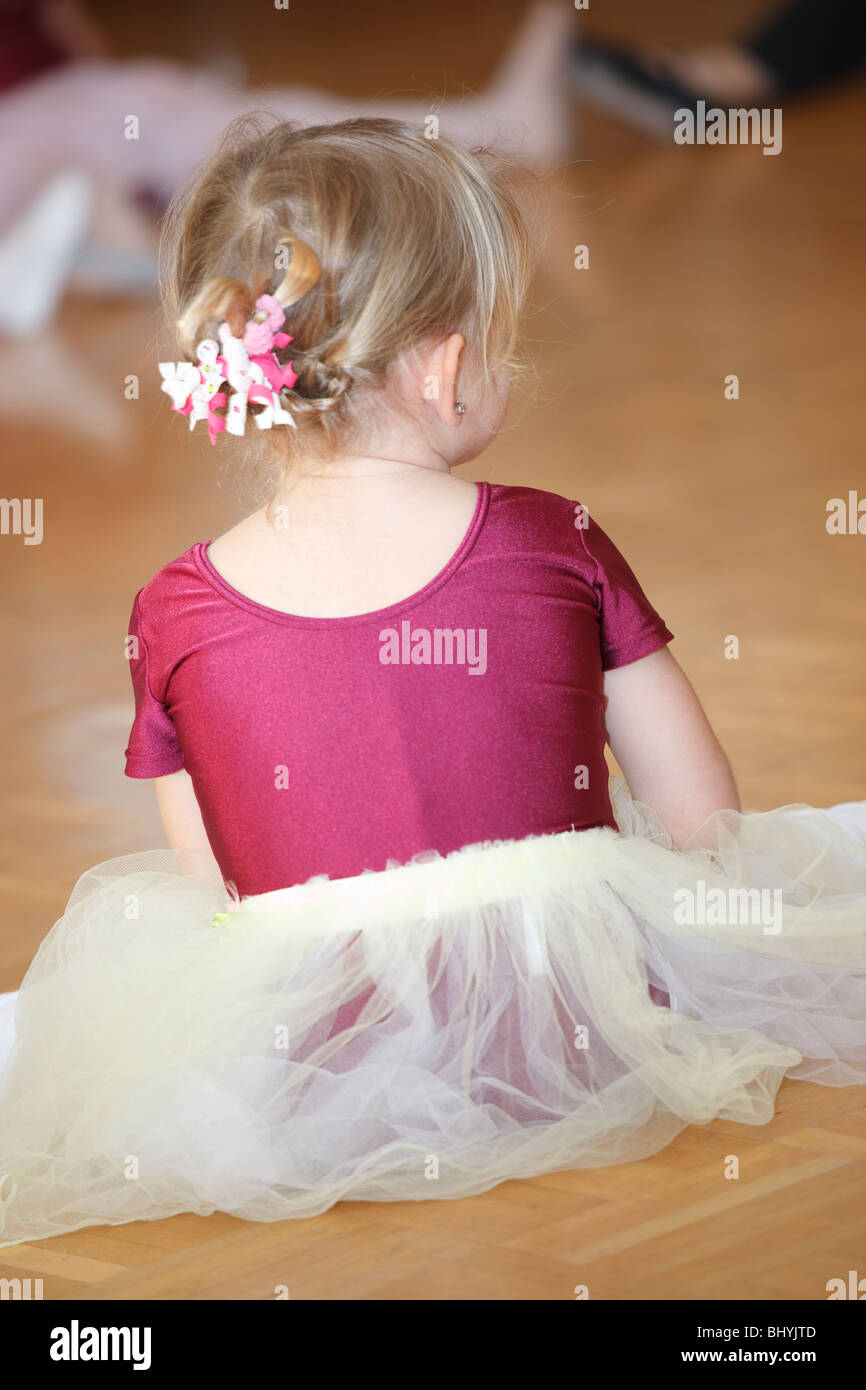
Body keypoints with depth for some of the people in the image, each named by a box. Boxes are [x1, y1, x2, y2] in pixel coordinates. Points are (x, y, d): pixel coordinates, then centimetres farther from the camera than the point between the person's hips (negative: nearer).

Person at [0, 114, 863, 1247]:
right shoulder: (555, 547, -5)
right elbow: (704, 823, 2)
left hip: (333, 1089, 1)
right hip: (586, 1050, -1)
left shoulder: (177, 617, -4)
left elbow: (213, 896, 4)